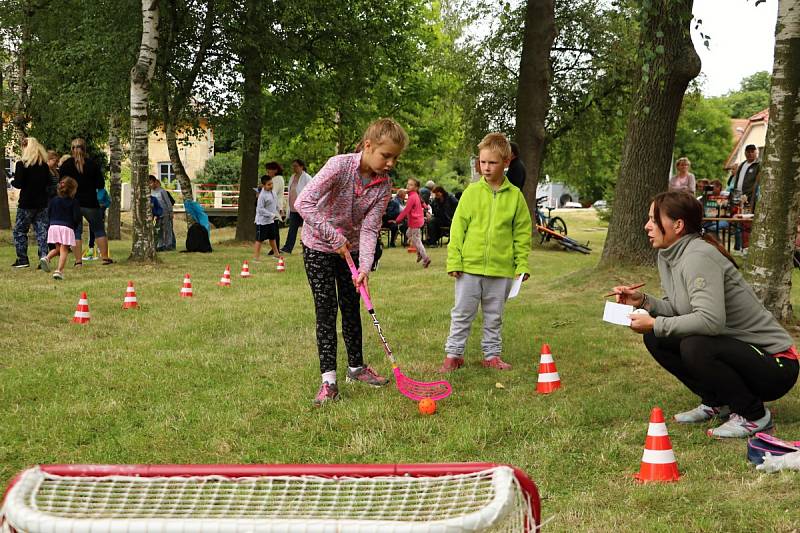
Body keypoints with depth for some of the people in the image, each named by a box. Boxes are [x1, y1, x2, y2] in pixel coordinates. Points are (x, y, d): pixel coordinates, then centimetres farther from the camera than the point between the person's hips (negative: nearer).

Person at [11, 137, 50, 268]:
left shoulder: (21, 164, -11)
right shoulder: (44, 165, 4)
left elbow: (18, 184, -13)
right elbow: (48, 183, 8)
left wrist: (12, 182, 7)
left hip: (26, 203, -4)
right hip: (42, 202, 4)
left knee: (20, 231, 8)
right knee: (42, 231, 6)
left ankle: (22, 259, 7)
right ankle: (44, 257, -1)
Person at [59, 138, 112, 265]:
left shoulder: (65, 165, -3)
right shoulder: (92, 164, -3)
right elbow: (101, 185, 0)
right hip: (90, 203, 0)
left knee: (75, 232, 6)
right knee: (99, 230, 12)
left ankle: (78, 260, -1)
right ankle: (105, 257, 10)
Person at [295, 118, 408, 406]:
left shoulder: (384, 186, -11)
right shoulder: (340, 165, -26)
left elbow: (369, 229, -13)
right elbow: (303, 203, -32)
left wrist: (365, 267, -26)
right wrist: (334, 235, -30)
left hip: (351, 249, 5)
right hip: (319, 245, -4)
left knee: (352, 309, 13)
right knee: (326, 310, -7)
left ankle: (356, 366, 30)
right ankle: (328, 379, -6)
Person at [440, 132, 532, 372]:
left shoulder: (515, 196, 2)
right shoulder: (471, 192, 0)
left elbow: (522, 233, 6)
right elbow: (458, 227, 0)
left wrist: (522, 264, 1)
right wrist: (454, 260, -5)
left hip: (501, 268, 1)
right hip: (469, 266, -1)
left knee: (494, 316, 13)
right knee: (462, 313, 6)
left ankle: (492, 354, 24)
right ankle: (454, 354, 15)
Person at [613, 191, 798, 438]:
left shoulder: (698, 257, -24)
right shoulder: (668, 255, 4)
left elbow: (710, 320, -34)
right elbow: (678, 309, 5)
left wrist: (656, 324, -25)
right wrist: (643, 301, -10)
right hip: (730, 346, 9)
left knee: (695, 348, -33)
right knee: (655, 339, 1)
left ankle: (753, 415, -9)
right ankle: (716, 403, 14)